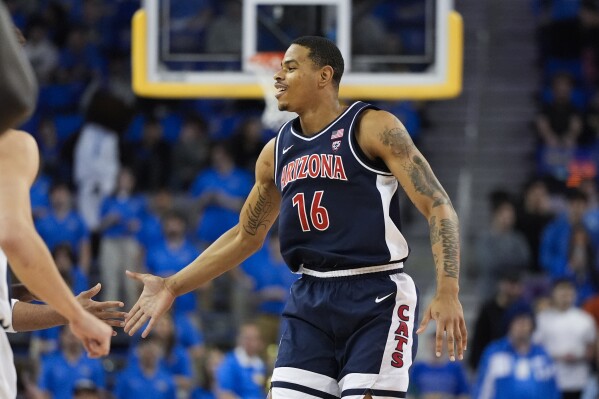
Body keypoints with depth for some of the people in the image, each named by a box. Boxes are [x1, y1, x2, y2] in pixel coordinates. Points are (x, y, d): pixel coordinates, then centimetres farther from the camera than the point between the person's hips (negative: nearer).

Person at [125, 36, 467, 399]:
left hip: (375, 300, -6)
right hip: (311, 301, 6)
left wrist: (448, 292, -23)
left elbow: (438, 206, -11)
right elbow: (245, 237, 24)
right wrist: (173, 287, 20)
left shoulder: (373, 127, -7)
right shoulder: (277, 152, 12)